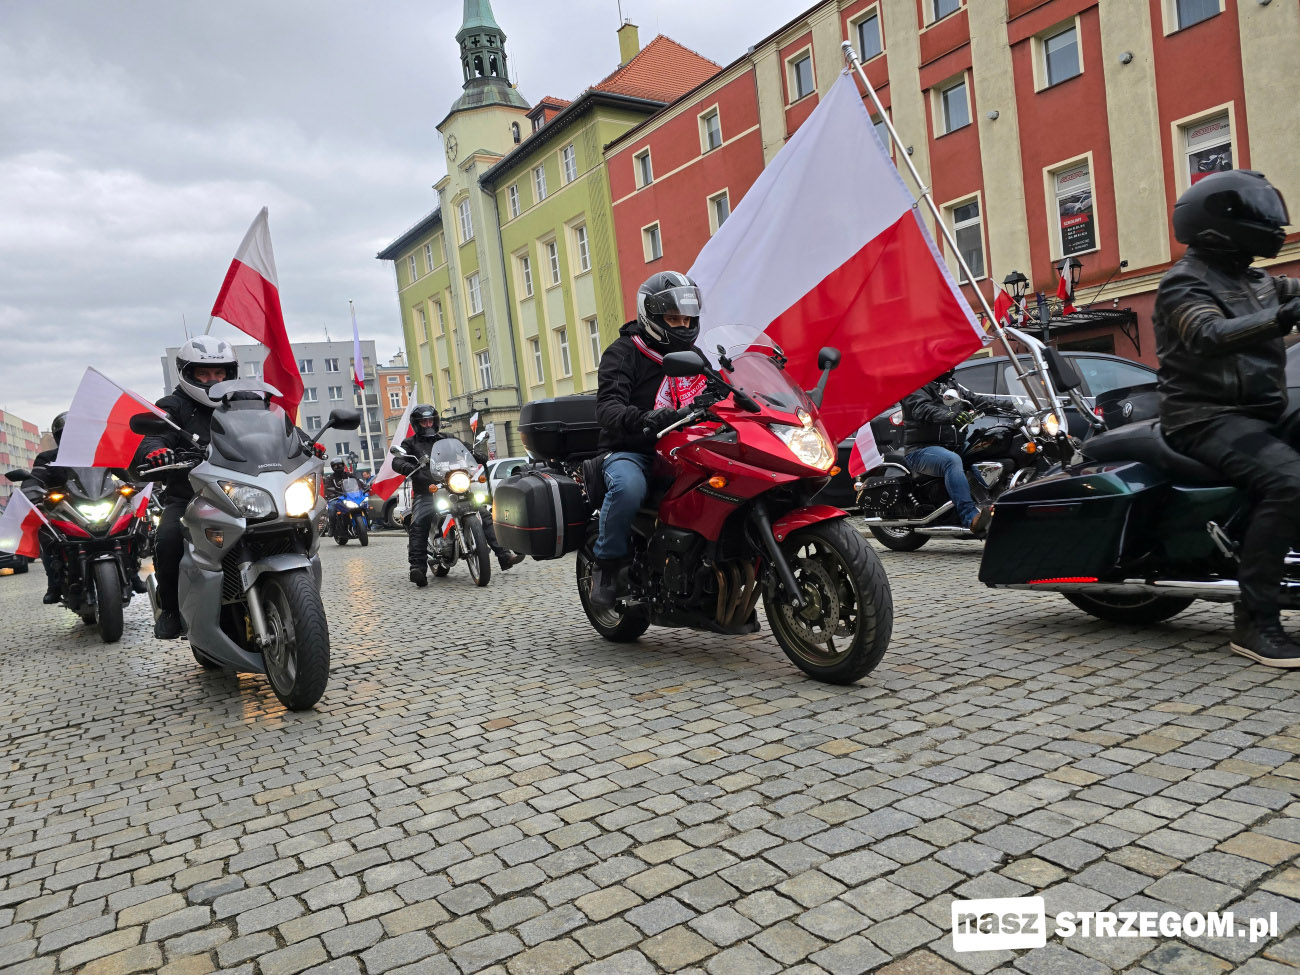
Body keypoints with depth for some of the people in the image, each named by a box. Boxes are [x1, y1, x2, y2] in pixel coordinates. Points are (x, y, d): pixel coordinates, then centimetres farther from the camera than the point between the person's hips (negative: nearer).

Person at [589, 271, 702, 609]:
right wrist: (641, 419, -38)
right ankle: (606, 562, -15)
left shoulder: (692, 355, 20)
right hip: (631, 451, -5)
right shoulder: (624, 352, 0)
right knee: (628, 487, -39)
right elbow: (607, 407, -16)